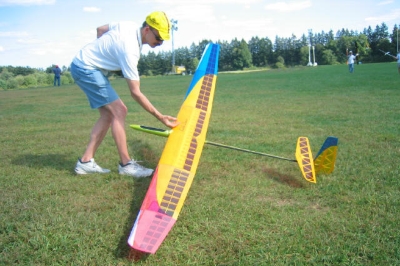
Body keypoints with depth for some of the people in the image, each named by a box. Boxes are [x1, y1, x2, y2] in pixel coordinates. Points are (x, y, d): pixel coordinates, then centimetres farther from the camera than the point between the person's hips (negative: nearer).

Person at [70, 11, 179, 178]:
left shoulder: (128, 26, -3)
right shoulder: (130, 50, -28)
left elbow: (100, 29, 15)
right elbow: (135, 93, -27)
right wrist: (160, 117, -27)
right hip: (86, 69, -10)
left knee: (107, 114, 6)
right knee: (119, 111, -14)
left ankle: (86, 162, 8)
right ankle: (126, 164, -10)